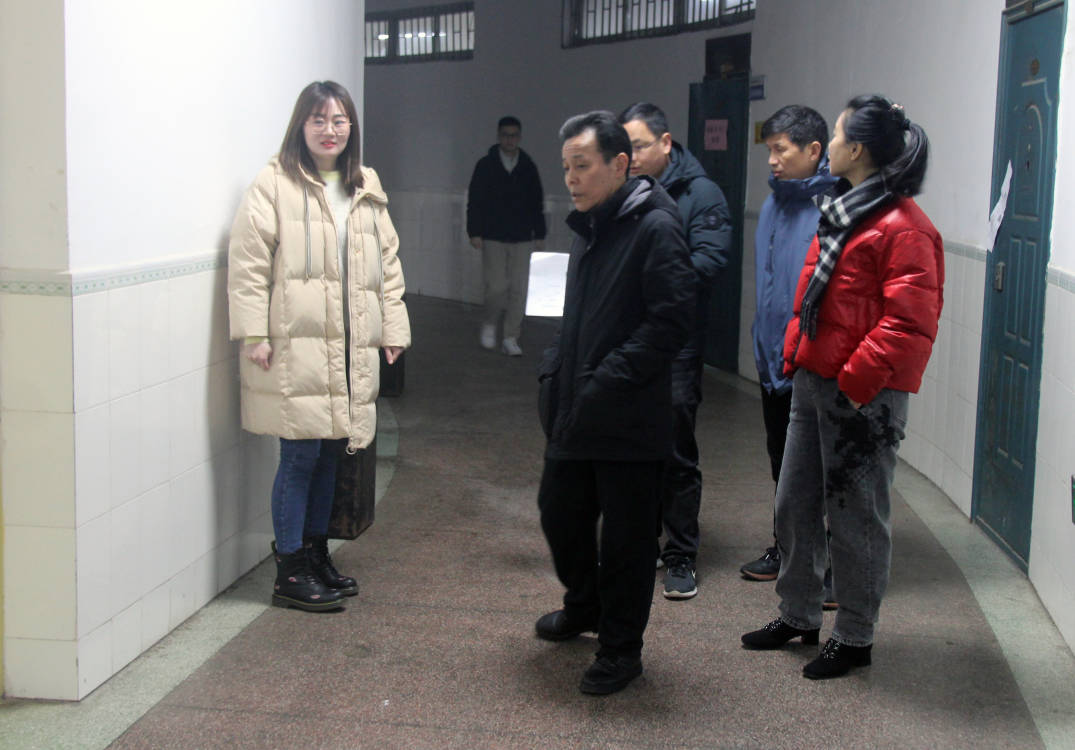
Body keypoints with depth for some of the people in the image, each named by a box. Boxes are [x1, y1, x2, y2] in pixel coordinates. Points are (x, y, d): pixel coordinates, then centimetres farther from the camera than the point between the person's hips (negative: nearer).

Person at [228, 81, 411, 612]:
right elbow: (248, 264, -7)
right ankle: (290, 572, 6)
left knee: (329, 453, 12)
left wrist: (393, 330, 15)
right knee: (300, 455, -5)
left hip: (350, 350, 6)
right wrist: (254, 334, -12)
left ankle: (316, 554, 26)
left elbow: (387, 265, 20)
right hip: (295, 347, -6)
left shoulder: (367, 192, 16)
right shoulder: (275, 185, -4)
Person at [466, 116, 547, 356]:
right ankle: (490, 324, 19)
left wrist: (539, 234, 10)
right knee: (496, 286, -8)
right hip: (493, 237, -2)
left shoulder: (528, 167, 9)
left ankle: (510, 338, 6)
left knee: (519, 289, -1)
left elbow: (537, 203, 14)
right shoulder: (485, 165, 3)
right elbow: (474, 201, 2)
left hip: (522, 238, 2)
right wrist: (475, 232, -5)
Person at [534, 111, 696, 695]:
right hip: (574, 412, 8)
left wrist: (609, 379, -21)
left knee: (627, 536, 4)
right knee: (559, 513, 19)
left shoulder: (655, 227, -13)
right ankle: (584, 605, 43)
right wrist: (553, 371, 9)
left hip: (629, 420, -8)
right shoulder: (587, 229, 14)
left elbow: (671, 320, -20)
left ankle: (621, 647, 20)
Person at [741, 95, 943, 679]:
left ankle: (855, 637, 19)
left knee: (855, 516, 3)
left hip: (862, 396, -9)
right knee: (795, 503, 16)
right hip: (814, 382, 10)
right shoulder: (844, 213, 13)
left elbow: (910, 323, -22)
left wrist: (856, 380, -21)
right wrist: (797, 354, 14)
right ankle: (799, 614, 33)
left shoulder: (902, 229, -17)